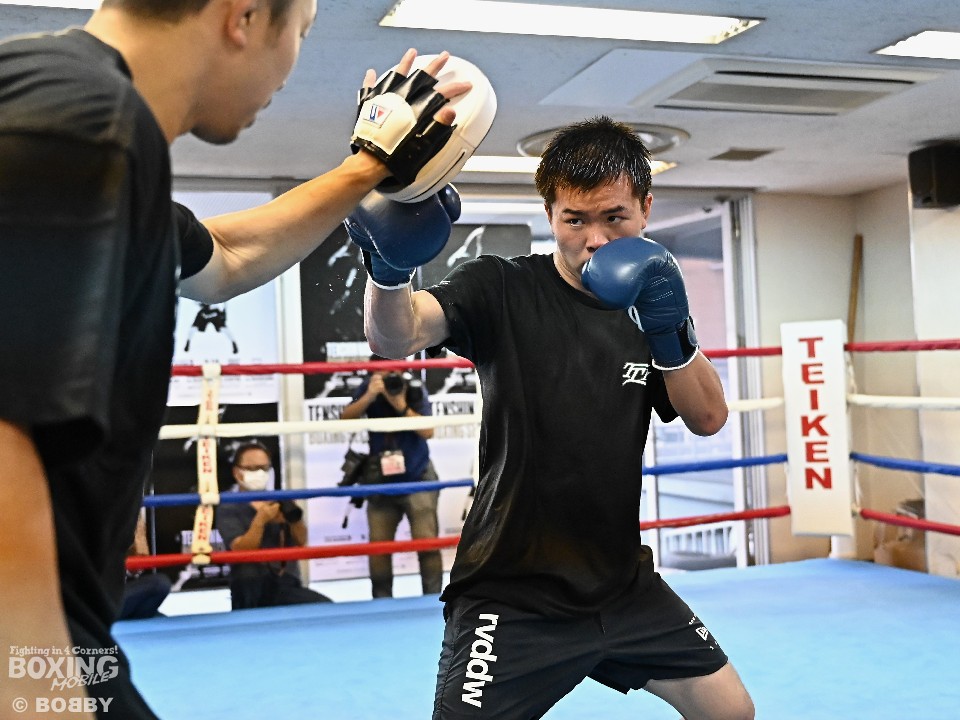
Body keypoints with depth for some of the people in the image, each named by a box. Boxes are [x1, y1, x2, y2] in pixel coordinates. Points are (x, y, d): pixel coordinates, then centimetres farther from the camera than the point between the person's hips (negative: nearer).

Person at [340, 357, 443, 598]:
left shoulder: (415, 389, -9)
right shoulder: (368, 389, -3)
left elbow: (428, 431, -13)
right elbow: (345, 419, -12)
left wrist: (402, 407, -25)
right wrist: (369, 397, -26)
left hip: (417, 479, -2)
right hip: (382, 482, 2)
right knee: (378, 545, 1)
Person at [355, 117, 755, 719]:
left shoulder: (647, 304, 5)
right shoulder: (502, 289, -11)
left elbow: (709, 418, -1)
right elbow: (394, 338, -27)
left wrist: (670, 332, -17)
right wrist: (389, 262, -48)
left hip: (625, 588, 6)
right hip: (512, 597, -5)